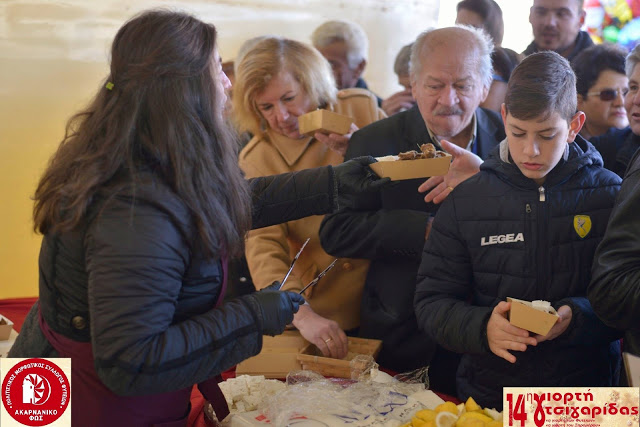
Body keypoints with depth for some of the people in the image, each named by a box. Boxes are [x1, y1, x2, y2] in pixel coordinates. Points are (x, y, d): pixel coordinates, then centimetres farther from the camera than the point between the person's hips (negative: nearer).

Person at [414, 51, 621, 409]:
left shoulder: (610, 195, 3)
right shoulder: (466, 201, 5)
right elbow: (432, 302, 5)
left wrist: (576, 318, -15)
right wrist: (482, 327, -14)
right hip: (487, 395, 1)